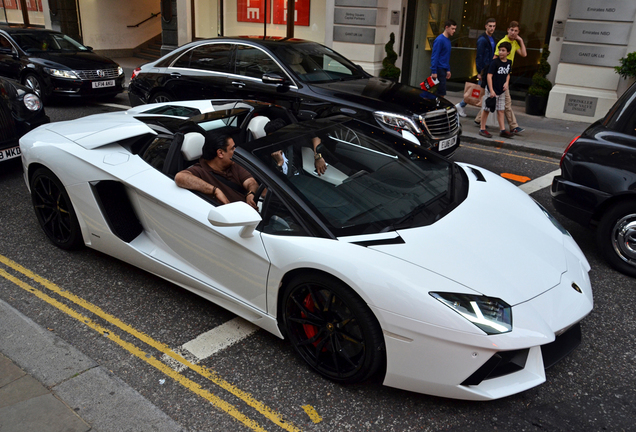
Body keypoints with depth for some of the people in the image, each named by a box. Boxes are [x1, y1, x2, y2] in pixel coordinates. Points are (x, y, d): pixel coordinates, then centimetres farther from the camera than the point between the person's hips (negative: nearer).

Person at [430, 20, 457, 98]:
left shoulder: (448, 40, 15)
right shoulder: (439, 40, -12)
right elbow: (434, 56, -16)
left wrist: (448, 70, 19)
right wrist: (434, 72, -19)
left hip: (443, 70, 9)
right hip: (439, 69, -9)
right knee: (441, 92, -9)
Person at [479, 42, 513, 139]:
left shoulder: (509, 62, 6)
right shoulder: (495, 62, -14)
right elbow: (489, 76, -17)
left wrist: (507, 82, 1)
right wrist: (491, 91, -21)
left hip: (501, 91, 6)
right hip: (492, 90, -6)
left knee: (501, 110, 9)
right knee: (486, 109, 2)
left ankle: (503, 130, 12)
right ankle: (482, 129, 11)